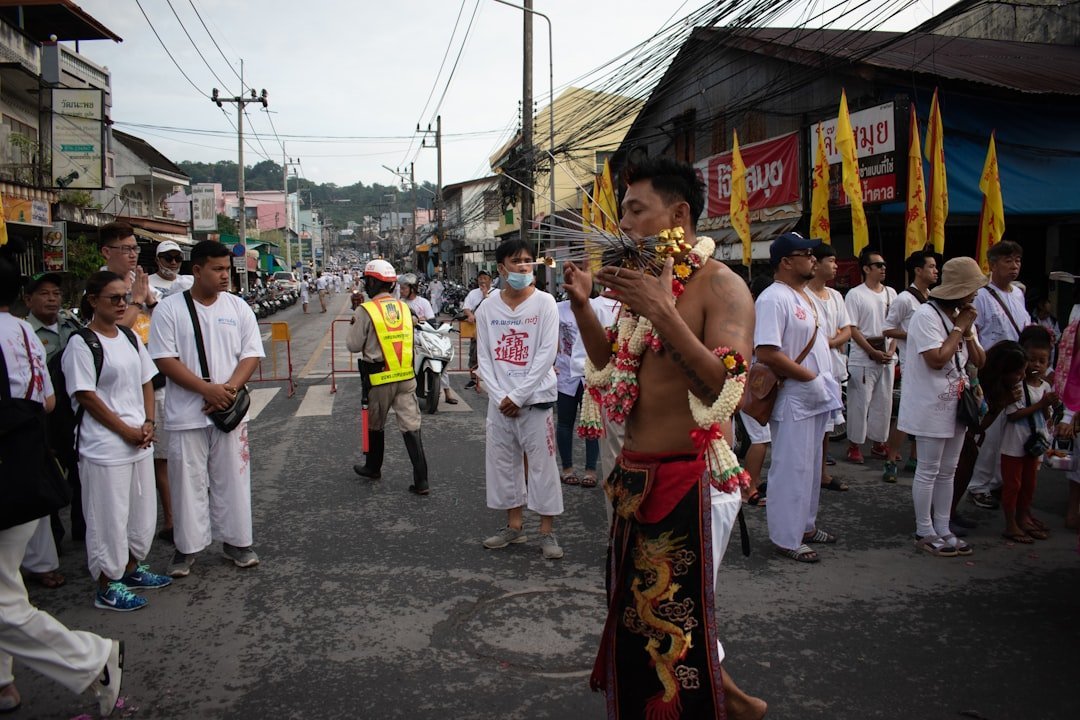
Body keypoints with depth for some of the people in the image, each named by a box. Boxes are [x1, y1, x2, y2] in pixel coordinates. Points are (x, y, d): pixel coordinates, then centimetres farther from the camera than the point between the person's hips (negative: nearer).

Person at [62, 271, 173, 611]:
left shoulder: (130, 337, 9)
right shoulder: (81, 343, -12)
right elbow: (86, 396, -15)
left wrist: (148, 424, 0)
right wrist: (126, 430, -13)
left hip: (140, 442, 7)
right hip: (104, 446, -7)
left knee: (142, 510, 16)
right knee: (109, 516, 1)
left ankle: (132, 568, 34)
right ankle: (107, 587, 14)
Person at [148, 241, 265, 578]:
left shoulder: (238, 307, 5)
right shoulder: (170, 308, -3)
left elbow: (251, 354, 3)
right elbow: (164, 359, -8)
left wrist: (229, 388, -14)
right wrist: (207, 389, -17)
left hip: (230, 410, 2)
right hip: (186, 414, -2)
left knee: (232, 478, 9)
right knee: (189, 481, 5)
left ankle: (235, 541, 22)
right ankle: (187, 548, 19)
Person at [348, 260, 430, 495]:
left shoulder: (365, 311, -10)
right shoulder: (404, 307, 6)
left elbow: (353, 345, -5)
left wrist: (354, 324, 11)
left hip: (379, 378, -3)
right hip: (406, 376, 4)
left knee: (376, 425, 17)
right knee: (411, 426, 1)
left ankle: (373, 468, 36)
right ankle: (421, 481, -3)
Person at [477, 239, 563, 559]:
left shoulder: (544, 302, -5)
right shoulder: (487, 308, 4)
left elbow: (547, 353, -10)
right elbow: (484, 357, 4)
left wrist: (518, 396, -12)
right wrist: (499, 396, -8)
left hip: (535, 397, -3)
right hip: (499, 400, 4)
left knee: (542, 463, -1)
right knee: (502, 461, 9)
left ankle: (547, 532, 10)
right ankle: (515, 526, 24)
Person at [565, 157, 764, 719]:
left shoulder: (720, 285, -13)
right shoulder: (646, 283, 11)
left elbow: (729, 390, -25)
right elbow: (612, 367, 19)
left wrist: (661, 312, -30)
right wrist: (582, 305, 5)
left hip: (692, 480, -8)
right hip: (636, 477, 9)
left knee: (680, 617, 2)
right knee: (636, 609, 19)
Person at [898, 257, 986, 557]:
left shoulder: (963, 317, 11)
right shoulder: (927, 315, -15)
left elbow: (979, 362, 11)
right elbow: (937, 360, -25)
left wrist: (968, 332, -5)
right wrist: (959, 329, -14)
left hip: (954, 405, 8)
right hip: (930, 406, -8)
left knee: (947, 471, 13)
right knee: (928, 471, 0)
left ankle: (942, 530, 22)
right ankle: (924, 532, 11)